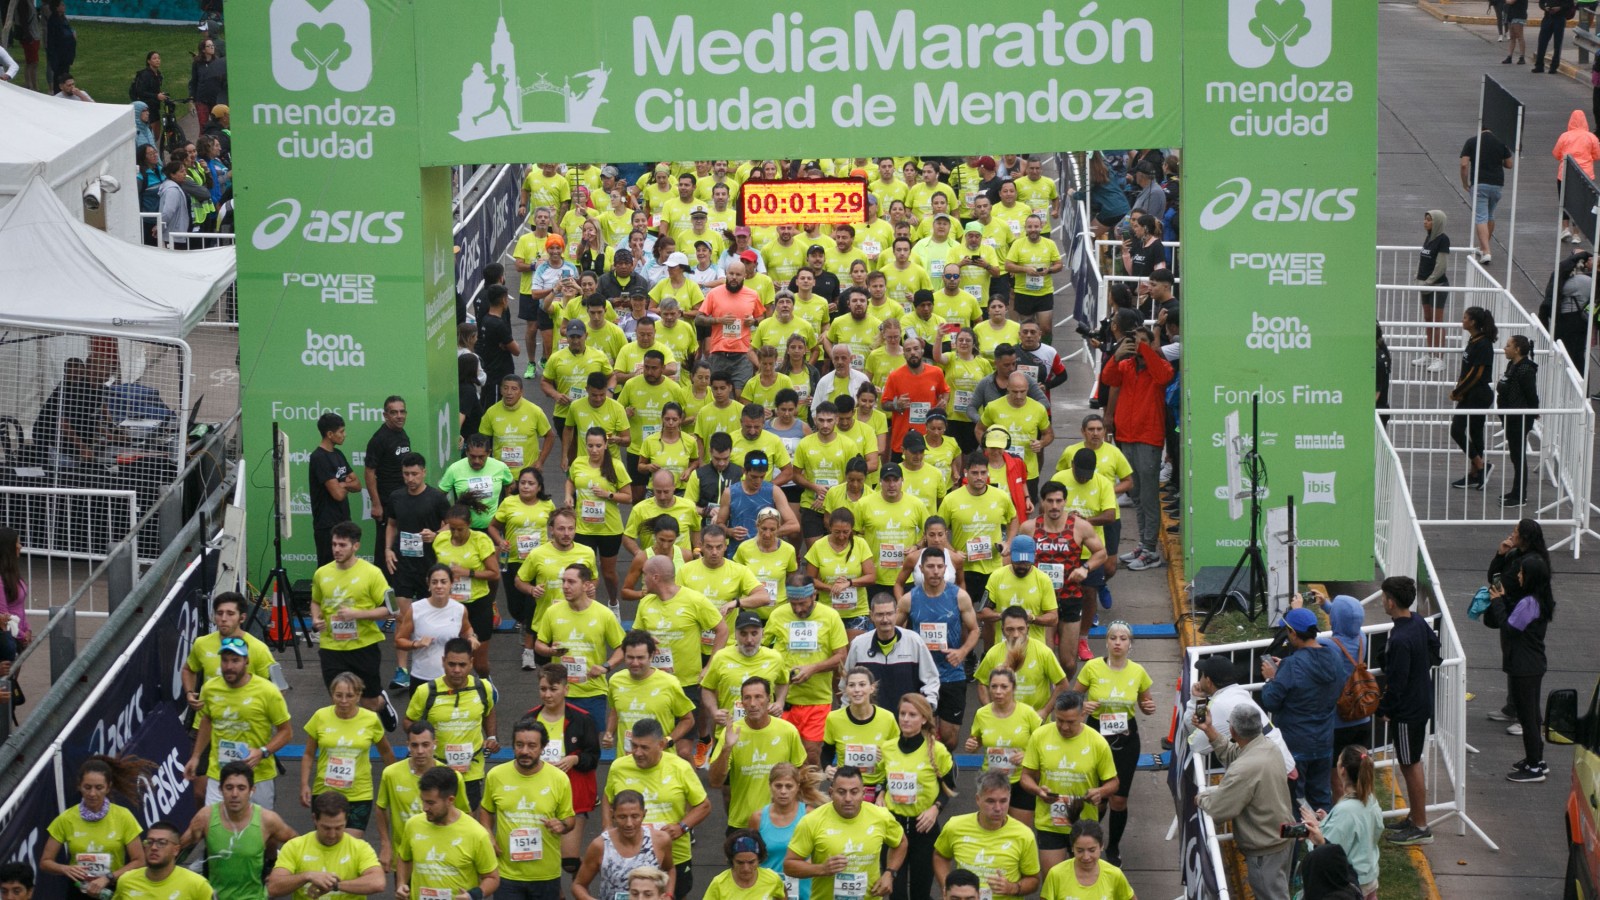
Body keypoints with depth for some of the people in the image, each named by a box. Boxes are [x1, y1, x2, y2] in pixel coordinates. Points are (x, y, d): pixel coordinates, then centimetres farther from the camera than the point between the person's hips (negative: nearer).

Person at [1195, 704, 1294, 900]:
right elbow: (1231, 755, 9)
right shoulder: (1268, 746, -6)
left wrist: (1201, 798, -4)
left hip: (1265, 850, -9)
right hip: (1282, 837, 9)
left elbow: (1216, 809, -25)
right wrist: (1208, 730, 6)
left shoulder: (1245, 769, -34)